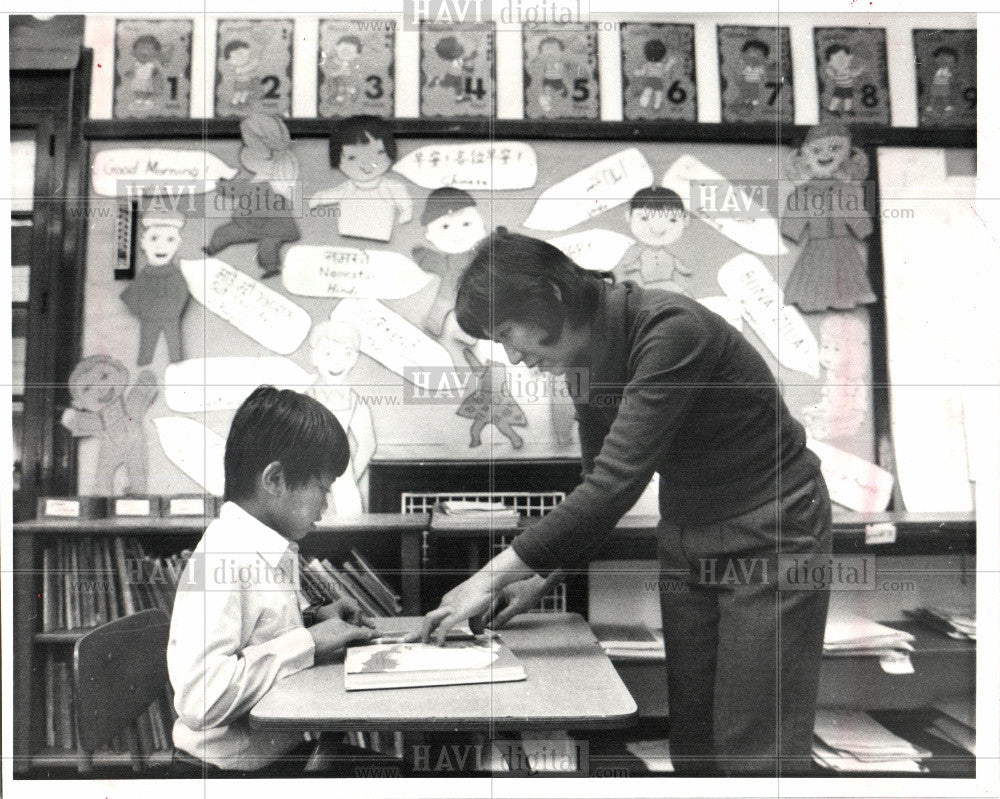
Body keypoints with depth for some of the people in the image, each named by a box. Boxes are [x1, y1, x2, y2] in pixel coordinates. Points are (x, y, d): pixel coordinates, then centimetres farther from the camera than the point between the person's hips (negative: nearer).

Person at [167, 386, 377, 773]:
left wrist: (313, 619, 5)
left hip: (290, 740, 8)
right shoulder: (221, 560, -22)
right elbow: (199, 699, -30)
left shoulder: (278, 549, 7)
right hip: (238, 765, -8)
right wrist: (309, 641, -23)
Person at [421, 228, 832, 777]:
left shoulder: (671, 330, -26)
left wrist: (496, 573, -27)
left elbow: (618, 481, -32)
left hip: (770, 540, -7)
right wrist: (542, 576, -1)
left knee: (754, 753, -3)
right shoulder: (587, 362, 0)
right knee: (691, 747, 11)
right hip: (684, 542, 7)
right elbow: (600, 485, 9)